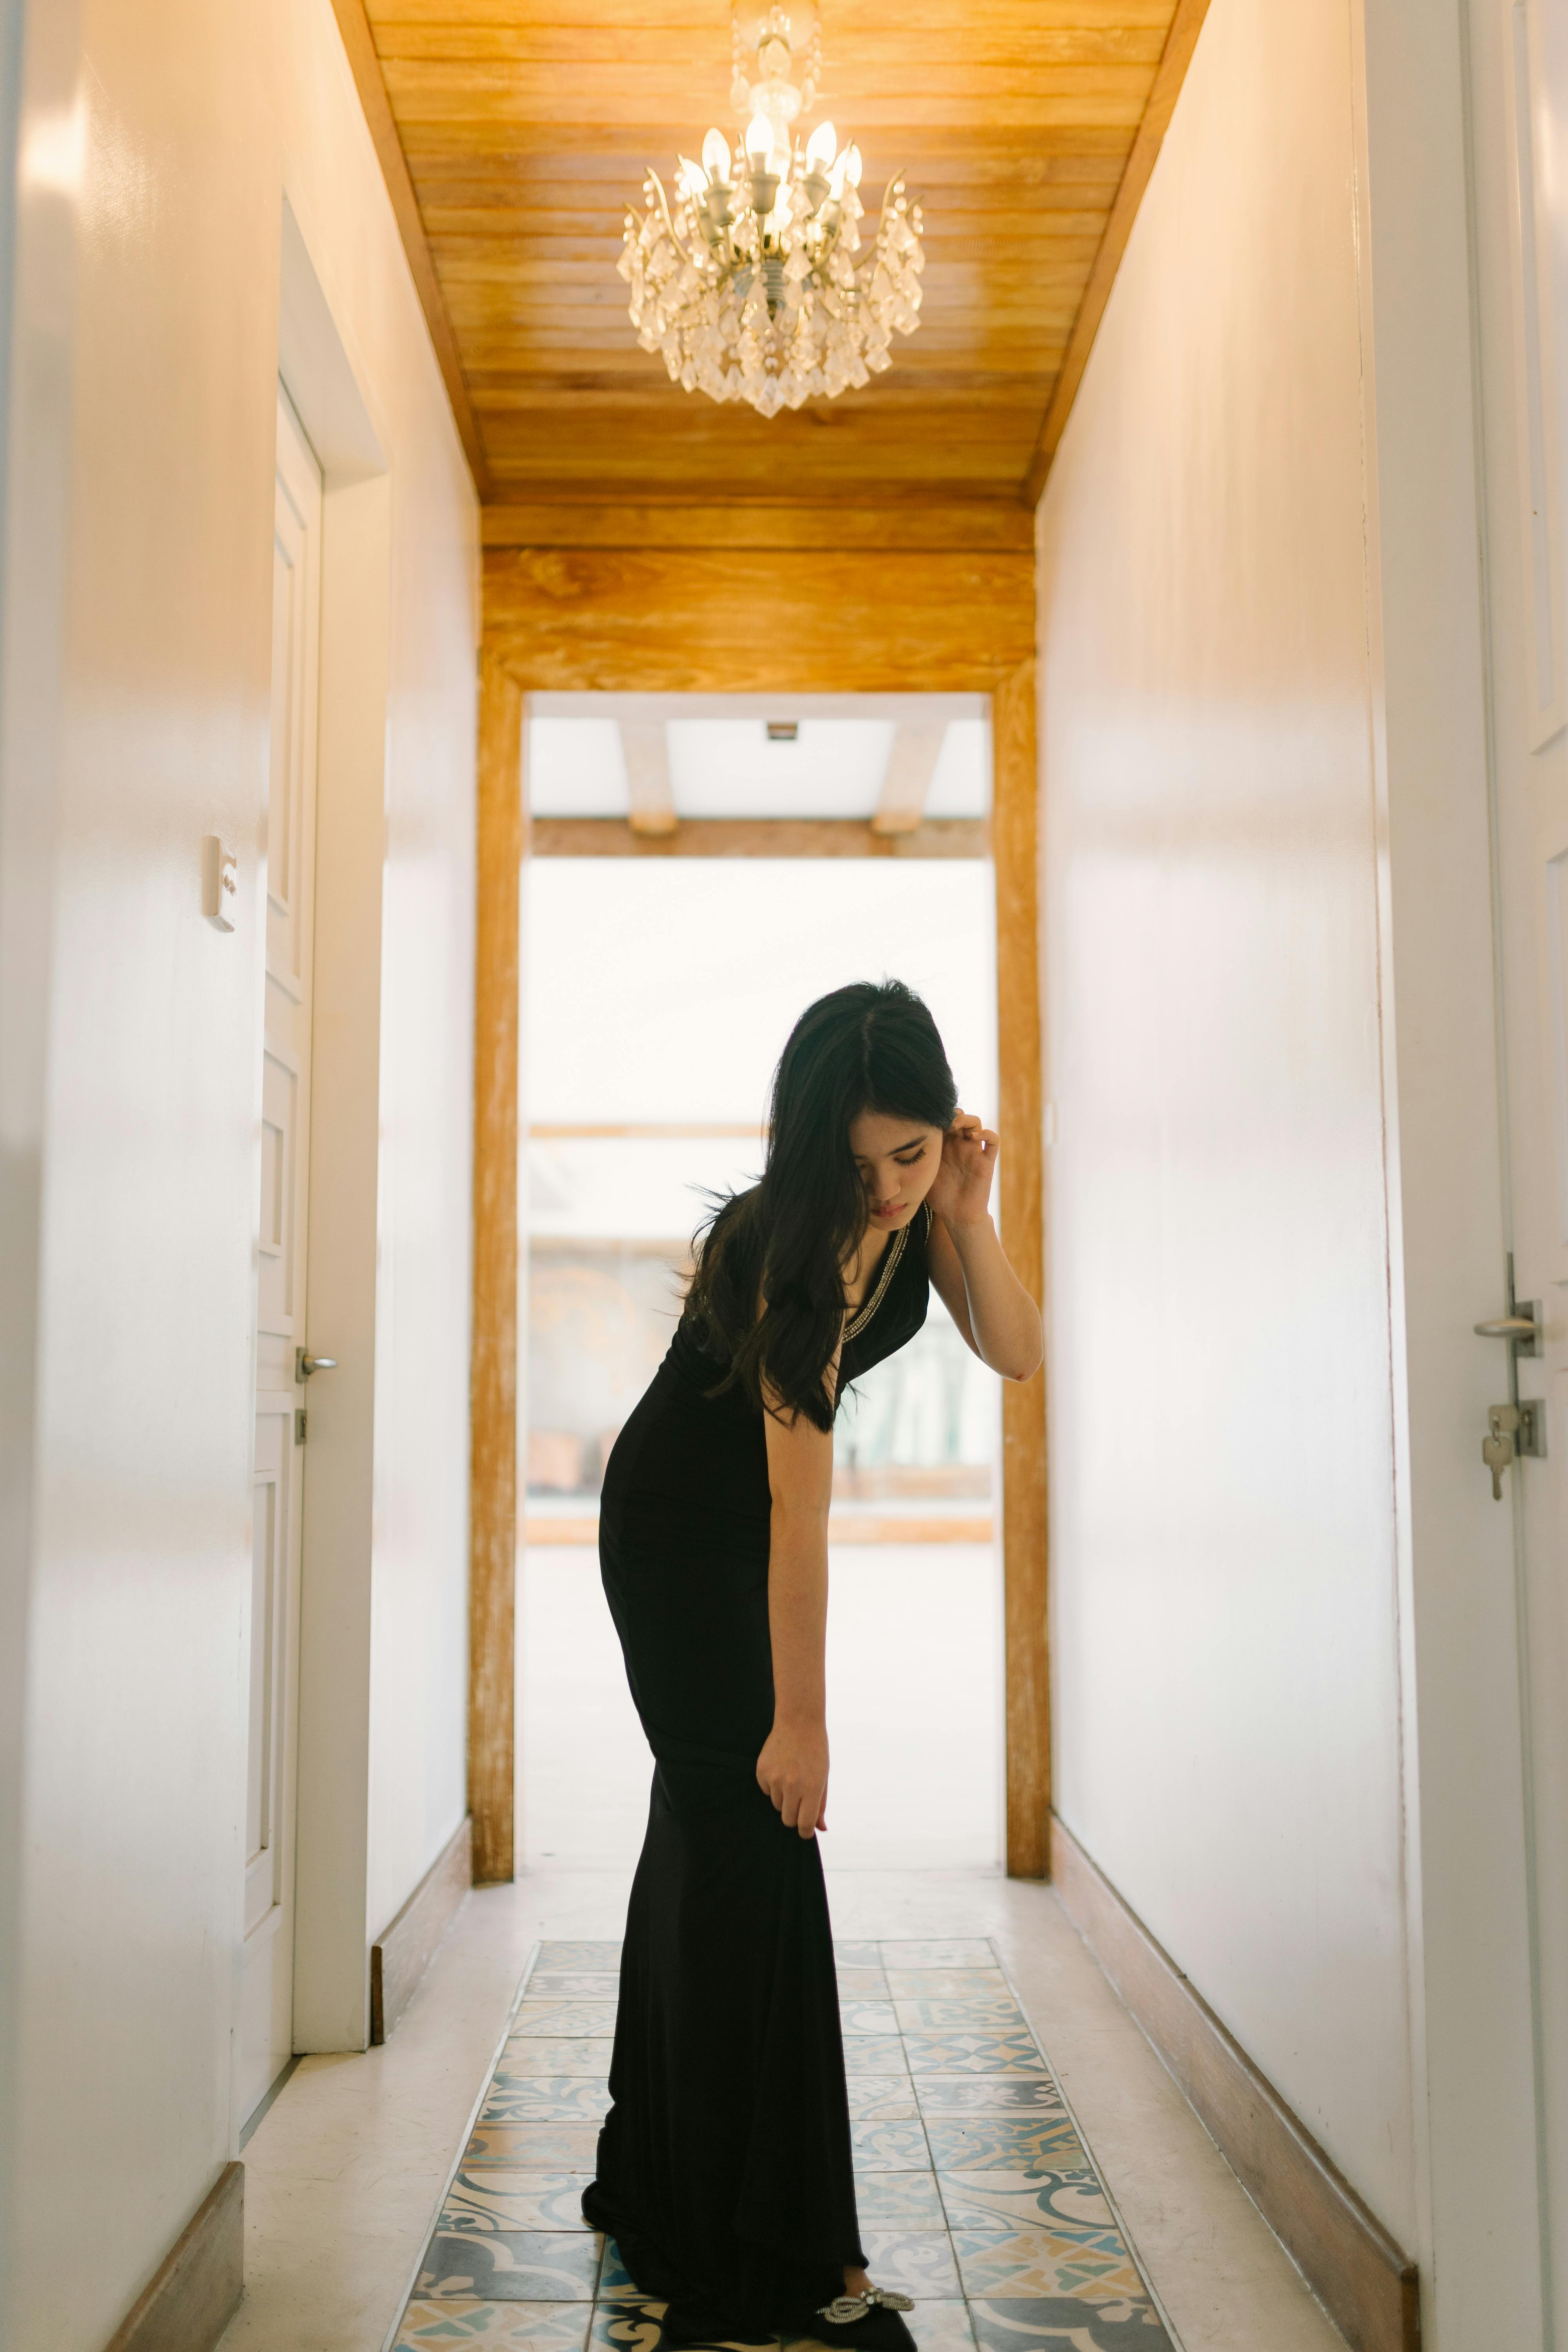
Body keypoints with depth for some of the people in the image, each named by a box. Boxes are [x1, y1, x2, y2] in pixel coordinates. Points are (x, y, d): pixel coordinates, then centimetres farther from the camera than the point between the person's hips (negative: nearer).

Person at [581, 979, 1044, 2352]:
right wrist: (801, 1720, -28)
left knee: (709, 1818, 16)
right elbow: (802, 1502, -32)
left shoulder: (921, 1203, -11)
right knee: (753, 1837, -9)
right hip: (678, 1526, -8)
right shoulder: (783, 1242, -32)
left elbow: (1016, 1355, -11)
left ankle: (655, 2180, 32)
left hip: (739, 1535, 8)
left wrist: (967, 1215, -27)